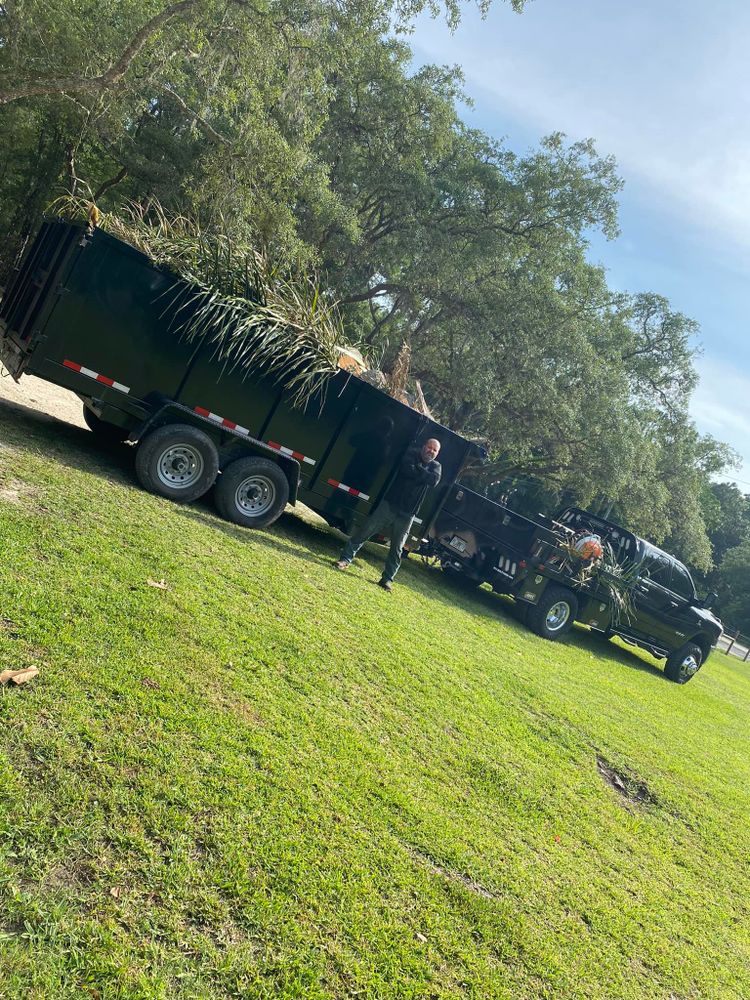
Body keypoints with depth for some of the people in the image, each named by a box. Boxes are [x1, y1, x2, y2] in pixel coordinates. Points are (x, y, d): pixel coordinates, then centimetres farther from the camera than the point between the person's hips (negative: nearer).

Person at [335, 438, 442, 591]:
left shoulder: (436, 466, 10)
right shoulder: (412, 454, 4)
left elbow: (434, 481, -12)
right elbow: (407, 469, -18)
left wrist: (417, 469, -11)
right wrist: (424, 475, -11)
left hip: (407, 514, 1)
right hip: (389, 504, -1)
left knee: (396, 548, 4)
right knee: (365, 532, 0)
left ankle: (387, 579, 12)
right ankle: (346, 559, 11)